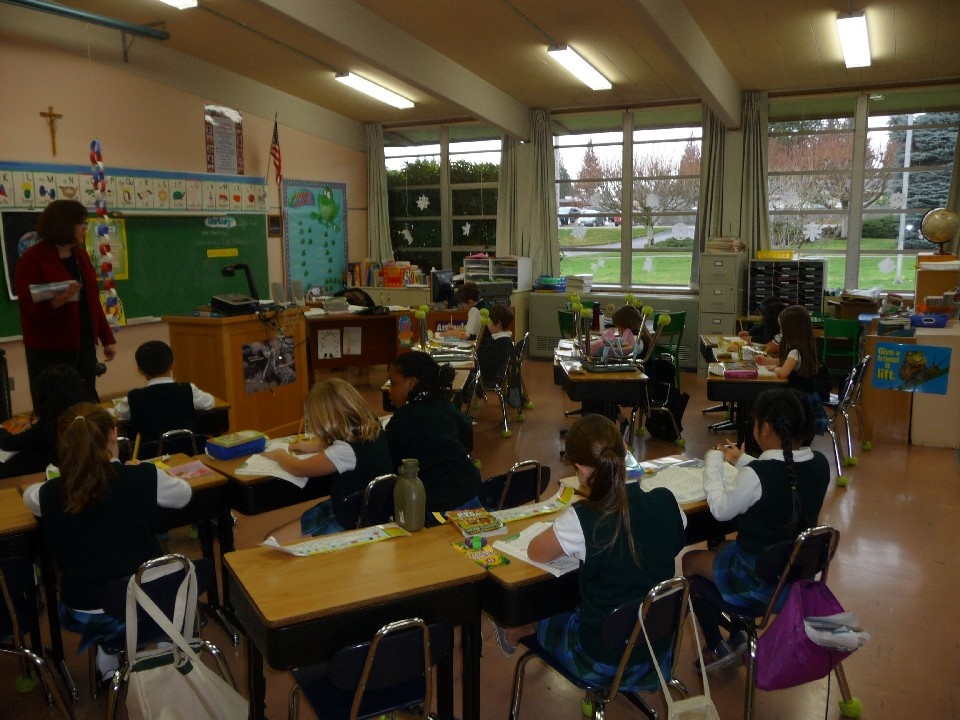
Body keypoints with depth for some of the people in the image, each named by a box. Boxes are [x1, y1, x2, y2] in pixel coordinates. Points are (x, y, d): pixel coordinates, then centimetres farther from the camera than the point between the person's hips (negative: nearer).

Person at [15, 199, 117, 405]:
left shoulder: (80, 254, 10)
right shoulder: (33, 258, -10)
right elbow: (28, 307, -14)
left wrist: (107, 338, 14)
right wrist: (56, 301, -34)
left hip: (85, 345, 7)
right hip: (49, 350, -6)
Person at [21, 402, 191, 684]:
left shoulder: (50, 494, -13)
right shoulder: (144, 478, -18)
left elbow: (29, 495, 13)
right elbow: (184, 494, 5)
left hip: (85, 615, 2)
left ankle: (108, 662, 33)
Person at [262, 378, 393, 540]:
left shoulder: (346, 451, -30)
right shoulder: (373, 430, -5)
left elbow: (299, 469, -14)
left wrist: (279, 455, 6)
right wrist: (311, 446, 15)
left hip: (352, 526, -9)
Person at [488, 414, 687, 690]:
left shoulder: (580, 521, -29)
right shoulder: (666, 501, -15)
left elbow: (535, 552, -9)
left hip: (603, 663, -4)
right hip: (661, 649, 4)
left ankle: (514, 634, 55)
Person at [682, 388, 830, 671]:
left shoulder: (756, 474, -30)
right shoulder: (820, 464, -10)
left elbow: (721, 509, -14)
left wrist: (714, 462, -3)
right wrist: (742, 461, 13)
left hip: (759, 582, -7)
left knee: (691, 560, 18)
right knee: (726, 548, 31)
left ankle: (717, 648, 24)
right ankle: (737, 637, 30)